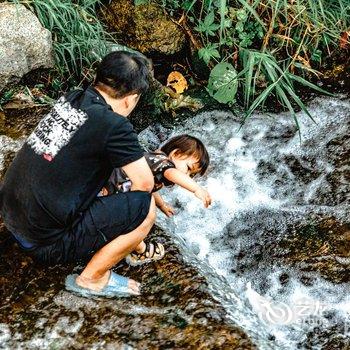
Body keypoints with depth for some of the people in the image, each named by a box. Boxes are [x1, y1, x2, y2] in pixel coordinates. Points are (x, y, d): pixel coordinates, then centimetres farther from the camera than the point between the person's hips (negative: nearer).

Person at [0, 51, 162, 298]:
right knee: (145, 208, -8)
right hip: (44, 244, -9)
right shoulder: (114, 125, -19)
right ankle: (92, 280, 6)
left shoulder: (69, 99, 5)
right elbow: (145, 183, -9)